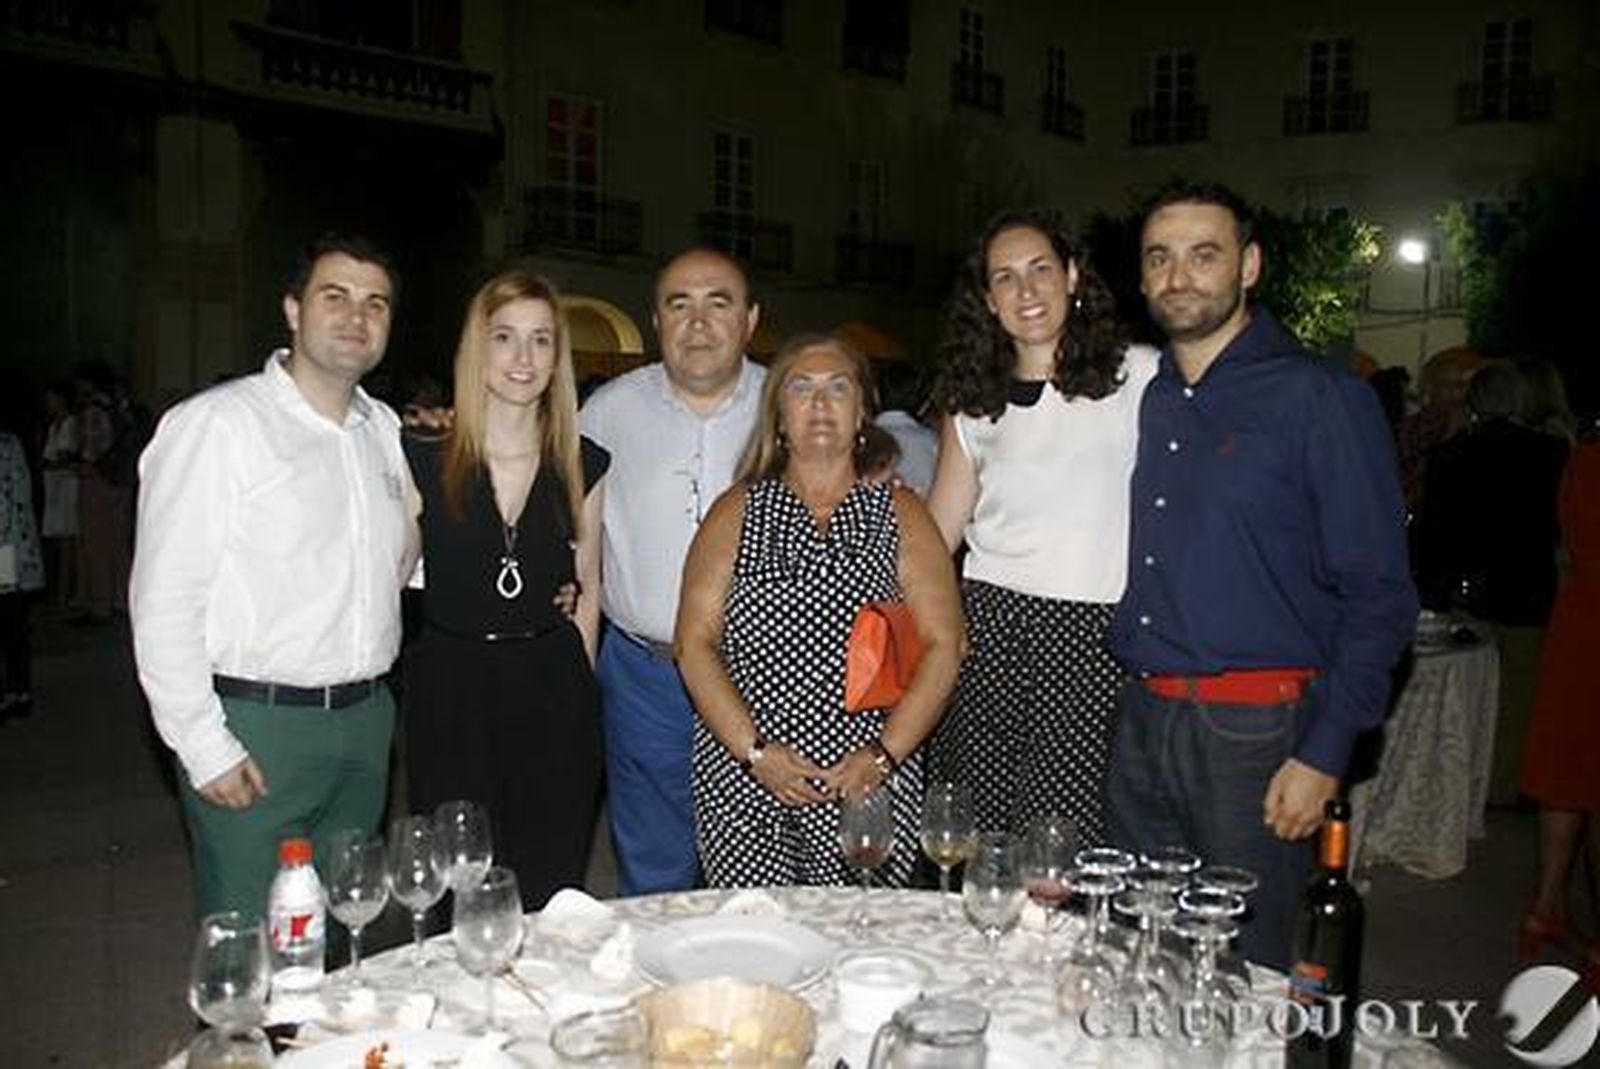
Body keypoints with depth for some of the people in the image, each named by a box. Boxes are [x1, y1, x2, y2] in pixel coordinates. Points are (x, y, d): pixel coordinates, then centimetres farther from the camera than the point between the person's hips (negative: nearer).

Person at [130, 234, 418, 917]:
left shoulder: (385, 429, 11)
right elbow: (163, 603, -12)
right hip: (253, 727, -6)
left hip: (365, 723, 6)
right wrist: (205, 749, -14)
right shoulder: (215, 424, -9)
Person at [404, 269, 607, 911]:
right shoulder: (425, 459, -2)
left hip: (555, 694, 2)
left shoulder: (582, 465, 5)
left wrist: (575, 686, 8)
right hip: (449, 691, -1)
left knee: (548, 900, 9)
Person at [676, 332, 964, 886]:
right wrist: (755, 752, -9)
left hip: (870, 785, 0)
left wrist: (883, 755, -9)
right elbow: (695, 643, 1)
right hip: (742, 782, 0)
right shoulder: (736, 513, 7)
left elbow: (942, 646, 1)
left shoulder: (901, 514, 7)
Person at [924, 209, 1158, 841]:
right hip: (986, 627, 3)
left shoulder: (1139, 376, 2)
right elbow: (937, 529, 14)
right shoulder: (973, 399, 12)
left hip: (1093, 635, -2)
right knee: (975, 838, 2)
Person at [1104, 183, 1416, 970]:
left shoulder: (1322, 397, -6)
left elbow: (1378, 595, -8)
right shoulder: (1142, 398, 11)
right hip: (1139, 721, 5)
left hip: (1256, 732, -5)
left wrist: (1325, 754, -13)